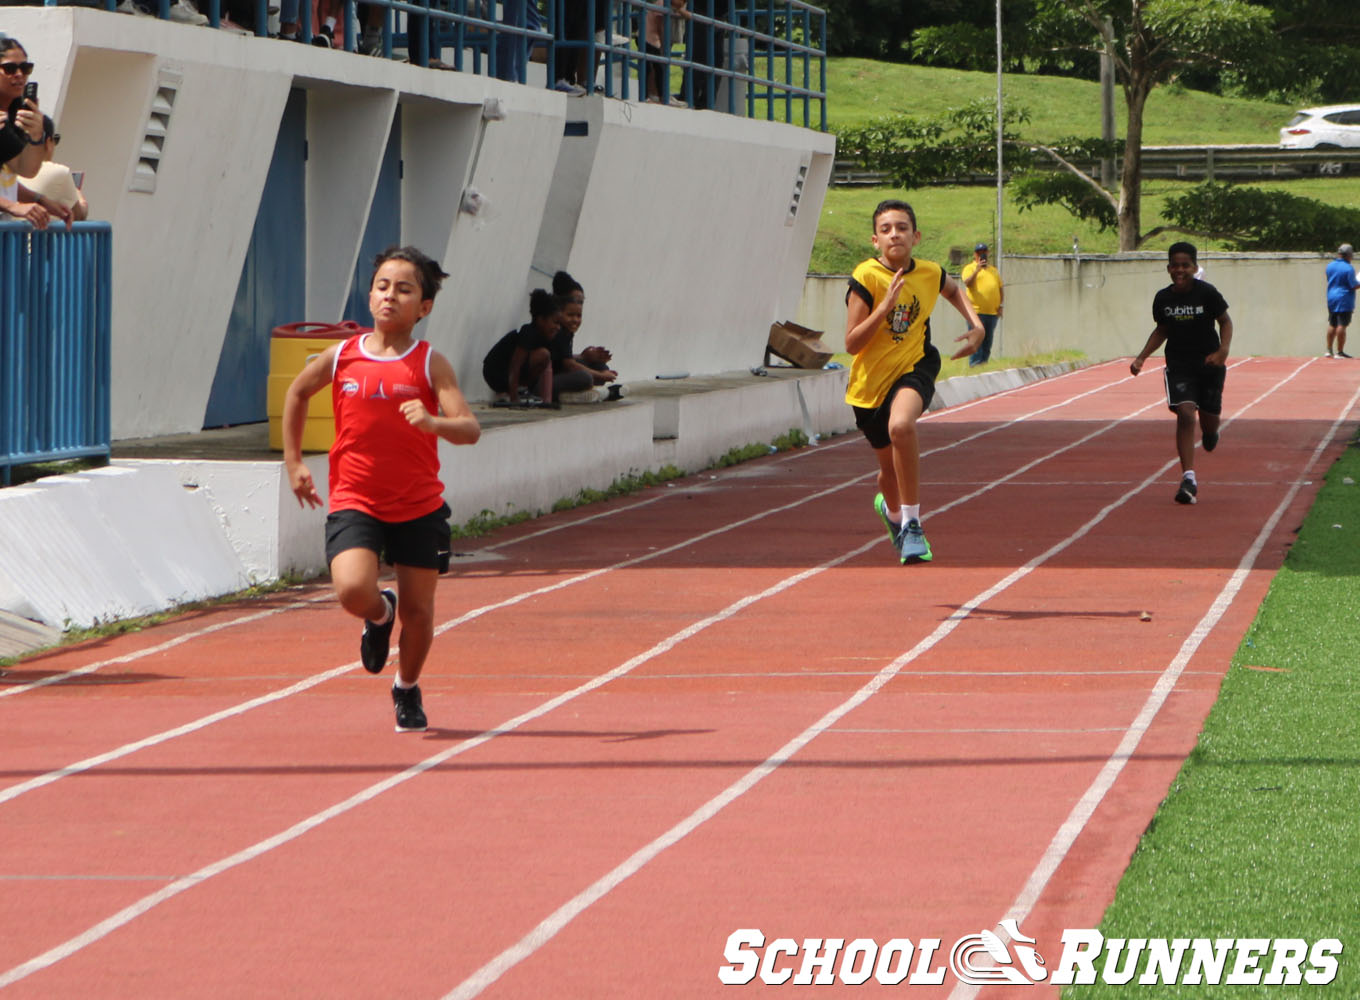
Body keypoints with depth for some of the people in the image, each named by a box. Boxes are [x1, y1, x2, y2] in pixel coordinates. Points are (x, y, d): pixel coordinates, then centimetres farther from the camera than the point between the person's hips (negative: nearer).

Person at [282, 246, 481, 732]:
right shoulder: (340, 357, -2)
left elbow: (470, 429, -16)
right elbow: (297, 393, 18)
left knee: (418, 610, 6)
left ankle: (407, 689, 36)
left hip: (419, 507, 0)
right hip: (354, 501, 0)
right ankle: (380, 615, 15)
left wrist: (434, 422, -37)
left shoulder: (430, 364, -7)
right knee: (353, 591, -23)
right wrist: (293, 461, 16)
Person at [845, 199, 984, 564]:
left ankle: (910, 524, -23)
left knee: (901, 425, -34)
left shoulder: (929, 274, -6)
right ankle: (894, 510, 53)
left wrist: (976, 325, 6)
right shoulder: (866, 277, -17)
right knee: (890, 465, 14)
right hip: (871, 380, 0)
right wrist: (885, 306, -31)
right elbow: (852, 344, -20)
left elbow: (953, 290, 21)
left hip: (914, 368, 0)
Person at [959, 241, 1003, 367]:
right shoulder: (970, 268, 3)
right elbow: (967, 283, -14)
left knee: (988, 341, 7)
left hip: (992, 312, 5)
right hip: (976, 311, -5)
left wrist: (1000, 305, 8)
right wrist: (977, 270, -27)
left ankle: (984, 362, 12)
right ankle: (975, 364, -14)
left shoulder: (993, 270, 20)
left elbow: (1001, 288, 21)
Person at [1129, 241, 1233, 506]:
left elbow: (1225, 321, -1)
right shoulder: (1163, 298, -2)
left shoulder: (1207, 293, -11)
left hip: (1209, 364, -1)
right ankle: (1188, 478, -17)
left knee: (1209, 420, 8)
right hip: (1179, 363, 1)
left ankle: (1210, 433, 50)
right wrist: (1141, 357, 4)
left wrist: (1223, 350, -17)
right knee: (1185, 414, -16)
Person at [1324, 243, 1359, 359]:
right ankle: (1339, 351, -4)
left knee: (1332, 325, 14)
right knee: (1341, 325, -5)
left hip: (1331, 299, 7)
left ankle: (1329, 350, 18)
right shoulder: (1349, 268, -14)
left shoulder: (1330, 266, 7)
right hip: (1344, 300, -7)